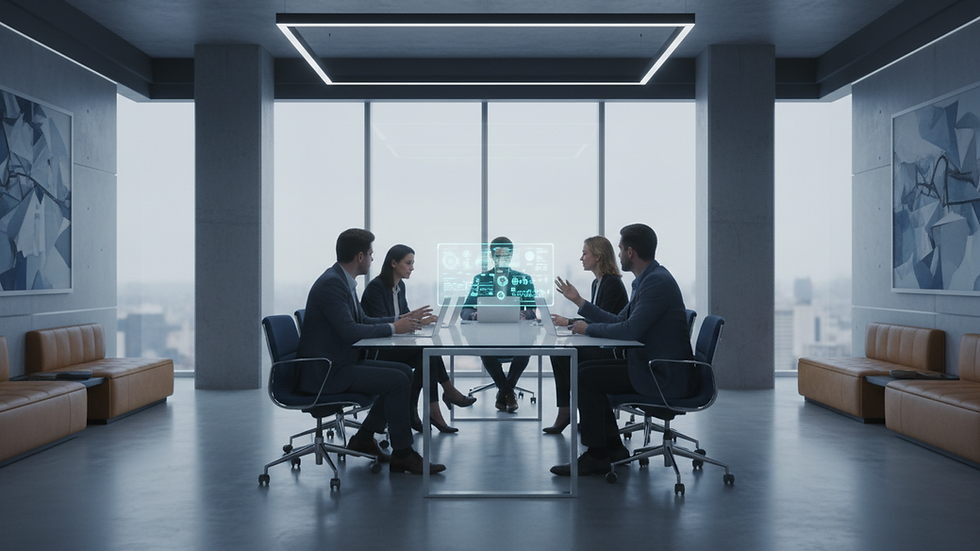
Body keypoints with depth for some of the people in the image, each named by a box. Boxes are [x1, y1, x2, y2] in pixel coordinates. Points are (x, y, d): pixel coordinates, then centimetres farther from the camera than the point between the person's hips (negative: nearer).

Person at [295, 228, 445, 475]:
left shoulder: (343, 280, 12)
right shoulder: (331, 283, -19)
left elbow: (363, 321, 19)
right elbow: (349, 332, -26)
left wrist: (404, 319, 12)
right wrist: (393, 328, -16)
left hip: (340, 363, 10)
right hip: (324, 372, -10)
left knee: (405, 371, 8)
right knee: (398, 381, -18)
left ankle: (364, 436, 14)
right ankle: (402, 455, -6)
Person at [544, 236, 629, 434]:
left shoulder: (613, 283, -15)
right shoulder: (596, 283, 15)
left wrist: (569, 322, -19)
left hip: (614, 350, -9)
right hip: (600, 344, 9)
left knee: (566, 355, -21)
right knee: (558, 353, -10)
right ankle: (565, 411, -10)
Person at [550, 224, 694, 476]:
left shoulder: (657, 281, -20)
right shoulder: (649, 278, 13)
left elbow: (630, 330, -26)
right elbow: (619, 321, 19)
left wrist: (589, 328, -12)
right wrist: (580, 301, 21)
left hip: (665, 376, -10)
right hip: (651, 366, 10)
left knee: (586, 377, -14)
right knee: (585, 369, 10)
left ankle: (596, 456, -2)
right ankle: (613, 447, 15)